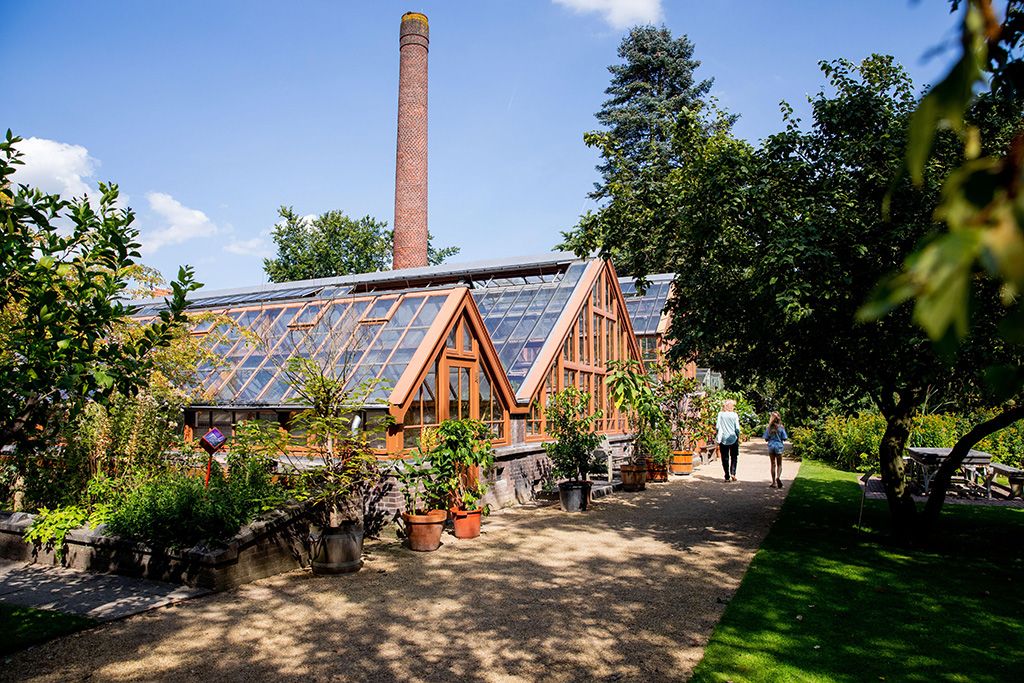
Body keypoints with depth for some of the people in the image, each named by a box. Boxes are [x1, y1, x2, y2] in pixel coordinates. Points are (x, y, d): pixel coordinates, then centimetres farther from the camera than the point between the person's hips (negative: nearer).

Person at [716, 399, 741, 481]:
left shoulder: (720, 414, -4)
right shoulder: (734, 415, -5)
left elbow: (717, 427, -7)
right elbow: (737, 428, -4)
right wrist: (738, 436, 8)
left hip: (723, 439, 1)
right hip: (733, 439, -1)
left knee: (725, 458, 7)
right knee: (734, 457, 12)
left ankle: (727, 476, 7)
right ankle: (733, 473, -4)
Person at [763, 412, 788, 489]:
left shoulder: (769, 428, -6)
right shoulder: (781, 427, -10)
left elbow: (766, 439, -3)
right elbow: (784, 438, -6)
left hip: (771, 447, 1)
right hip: (779, 446, -1)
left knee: (773, 464, 10)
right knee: (779, 464, 9)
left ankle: (774, 482, 12)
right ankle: (778, 477, -19)